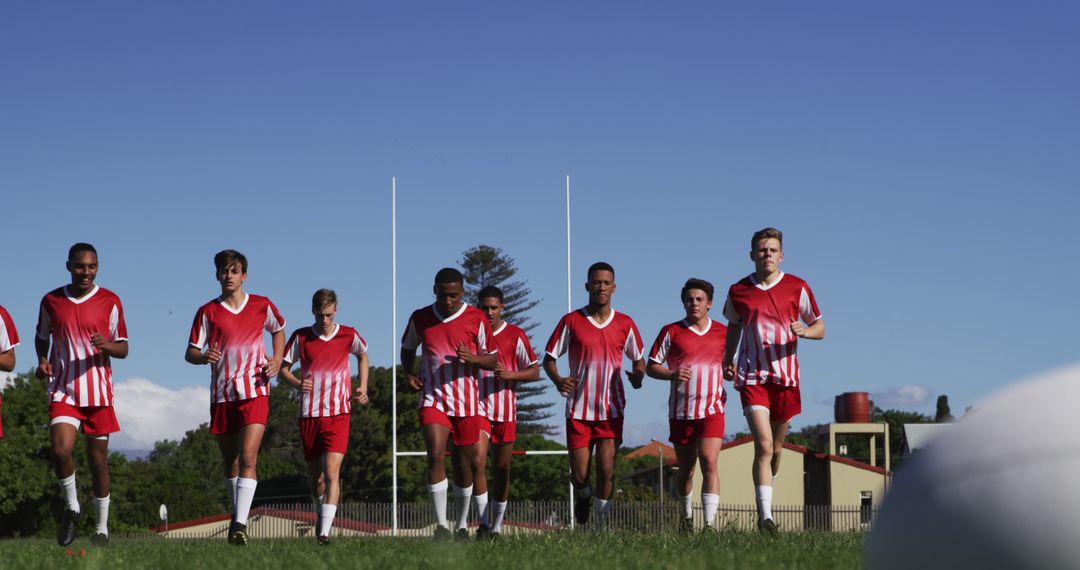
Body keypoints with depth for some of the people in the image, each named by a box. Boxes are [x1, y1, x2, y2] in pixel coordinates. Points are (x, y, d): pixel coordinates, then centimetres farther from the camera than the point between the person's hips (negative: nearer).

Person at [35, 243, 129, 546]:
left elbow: (123, 349, 3)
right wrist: (42, 361, 0)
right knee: (60, 450, -19)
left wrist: (107, 345, -20)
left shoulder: (110, 302, 0)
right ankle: (72, 507, 7)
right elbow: (42, 337, 21)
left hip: (98, 392, 0)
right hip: (63, 390, 0)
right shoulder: (51, 301, 4)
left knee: (98, 459, 5)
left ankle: (102, 528, 18)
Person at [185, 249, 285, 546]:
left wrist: (277, 359, 7)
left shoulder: (262, 306, 4)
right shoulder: (207, 312, 2)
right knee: (230, 462, 13)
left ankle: (240, 524, -24)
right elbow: (190, 353, 0)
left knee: (247, 457, -18)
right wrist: (203, 356, -23)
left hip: (255, 392, -2)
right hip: (222, 395, 2)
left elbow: (278, 330, 24)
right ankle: (238, 513, 34)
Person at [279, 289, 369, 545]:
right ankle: (323, 513, 39)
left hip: (338, 414, -2)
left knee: (331, 473, -17)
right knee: (315, 475, 12)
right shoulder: (301, 337, 0)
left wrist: (363, 387, 10)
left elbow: (363, 355, 22)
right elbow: (283, 366, 6)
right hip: (309, 415, 2)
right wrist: (297, 383, -15)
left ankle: (325, 531, -23)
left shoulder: (348, 335, 1)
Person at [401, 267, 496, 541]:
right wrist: (409, 374, 2)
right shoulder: (420, 318, 3)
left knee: (463, 463, 9)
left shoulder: (476, 319, -3)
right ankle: (441, 525, -15)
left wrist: (472, 358, -20)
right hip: (432, 398, 0)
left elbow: (493, 361, 1)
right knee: (435, 455, -18)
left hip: (465, 402, 0)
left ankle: (462, 526, 24)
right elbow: (408, 348, 21)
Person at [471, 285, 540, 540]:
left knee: (502, 469, 7)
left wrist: (510, 374, -13)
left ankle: (497, 526, 19)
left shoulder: (515, 335, 2)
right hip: (477, 407, -1)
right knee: (478, 461, -19)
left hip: (506, 411, 1)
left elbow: (535, 371, 3)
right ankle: (483, 523, -16)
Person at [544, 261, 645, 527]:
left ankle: (602, 522, 2)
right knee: (579, 476, 0)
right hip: (578, 409, -1)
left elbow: (639, 359, 16)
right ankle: (583, 497, 34)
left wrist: (638, 375, -8)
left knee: (606, 469, -10)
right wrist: (558, 380, -17)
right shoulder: (571, 322, 0)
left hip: (611, 410, 1)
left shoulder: (625, 324, 5)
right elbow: (549, 358, 4)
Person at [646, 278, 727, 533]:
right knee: (685, 469, 13)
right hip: (681, 412, 1)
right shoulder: (671, 332, 1)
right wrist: (672, 374, -17)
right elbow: (651, 367, 2)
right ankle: (687, 516, 37)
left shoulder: (723, 333, 6)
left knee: (709, 464, -17)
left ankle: (709, 524, -22)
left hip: (712, 410, -1)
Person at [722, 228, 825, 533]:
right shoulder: (738, 291, 3)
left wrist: (804, 331, -16)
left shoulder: (797, 288, 1)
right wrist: (728, 360, 9)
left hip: (786, 376, 1)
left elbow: (819, 328, 6)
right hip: (752, 377, -1)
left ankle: (766, 495, 37)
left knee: (776, 448, 13)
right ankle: (765, 515, -21)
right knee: (763, 445, -16)